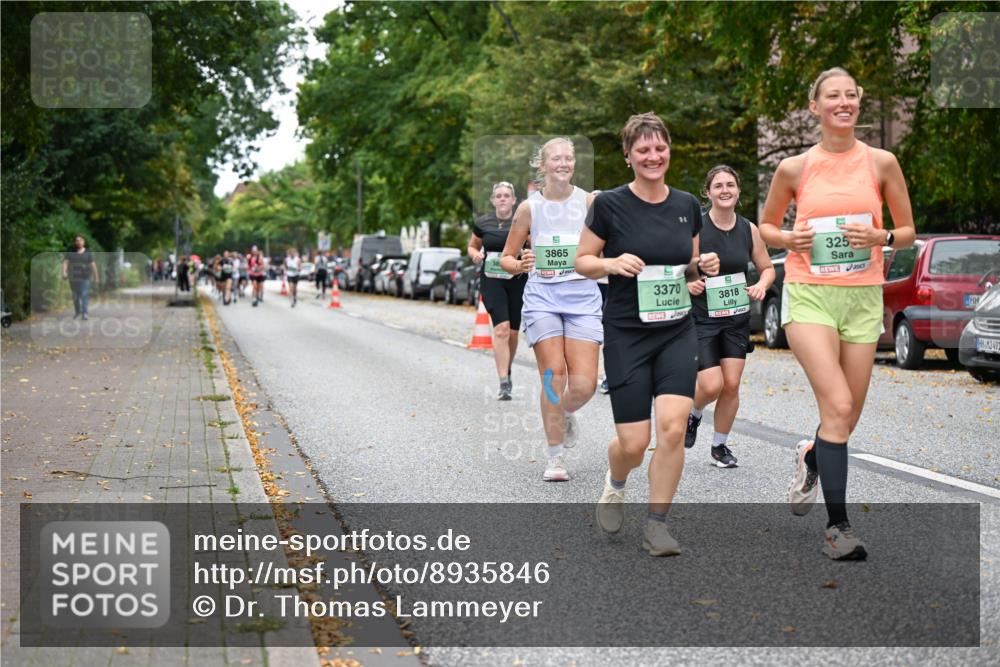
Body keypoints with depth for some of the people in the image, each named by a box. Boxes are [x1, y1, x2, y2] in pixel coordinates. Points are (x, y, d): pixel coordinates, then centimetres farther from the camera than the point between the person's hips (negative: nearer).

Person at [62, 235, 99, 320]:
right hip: (73, 277, 2)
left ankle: (85, 314, -19)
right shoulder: (70, 252, 5)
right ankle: (77, 312, 28)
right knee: (75, 296, 10)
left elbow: (93, 265, 4)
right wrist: (64, 272, -22)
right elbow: (65, 262, -6)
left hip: (85, 277, -2)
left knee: (85, 295, -13)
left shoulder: (87, 253, 4)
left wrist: (96, 277, 3)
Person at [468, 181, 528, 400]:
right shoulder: (483, 223, 3)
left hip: (518, 281, 1)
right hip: (492, 281, -1)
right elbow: (472, 246, 17)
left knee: (512, 332, 9)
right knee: (501, 328, -16)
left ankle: (507, 372, 35)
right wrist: (475, 254, -5)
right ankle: (504, 382, -15)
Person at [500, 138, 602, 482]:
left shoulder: (589, 201, 4)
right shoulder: (529, 207, 5)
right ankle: (555, 457, 4)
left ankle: (565, 413, 28)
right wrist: (520, 265, -10)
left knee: (584, 384, -9)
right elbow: (506, 257, 12)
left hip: (582, 296, 0)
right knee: (554, 374, -11)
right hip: (542, 295, 0)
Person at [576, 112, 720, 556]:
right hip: (626, 335, -3)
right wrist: (612, 263, -19)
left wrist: (703, 266, -4)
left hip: (678, 332, 3)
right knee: (634, 443, -3)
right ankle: (614, 484, 34)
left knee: (673, 428, -13)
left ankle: (655, 525, 3)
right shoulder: (610, 205, -6)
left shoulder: (687, 205, 6)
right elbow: (582, 261, 0)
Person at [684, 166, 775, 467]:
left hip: (737, 319, 4)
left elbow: (768, 267, 14)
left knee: (731, 384, 2)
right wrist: (687, 283, -25)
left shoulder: (748, 230, 1)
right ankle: (693, 415, 24)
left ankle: (720, 445, 21)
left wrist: (762, 285, -7)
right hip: (701, 318, -4)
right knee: (711, 385, -12)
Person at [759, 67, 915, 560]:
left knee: (848, 418, 8)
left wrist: (879, 237, -11)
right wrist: (790, 239, -6)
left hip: (862, 297, 2)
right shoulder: (794, 168, 2)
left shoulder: (881, 163, 4)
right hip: (809, 294, -2)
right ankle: (838, 525, -9)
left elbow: (908, 232, 10)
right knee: (837, 407, -17)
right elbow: (766, 226, 15)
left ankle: (811, 457, 44)